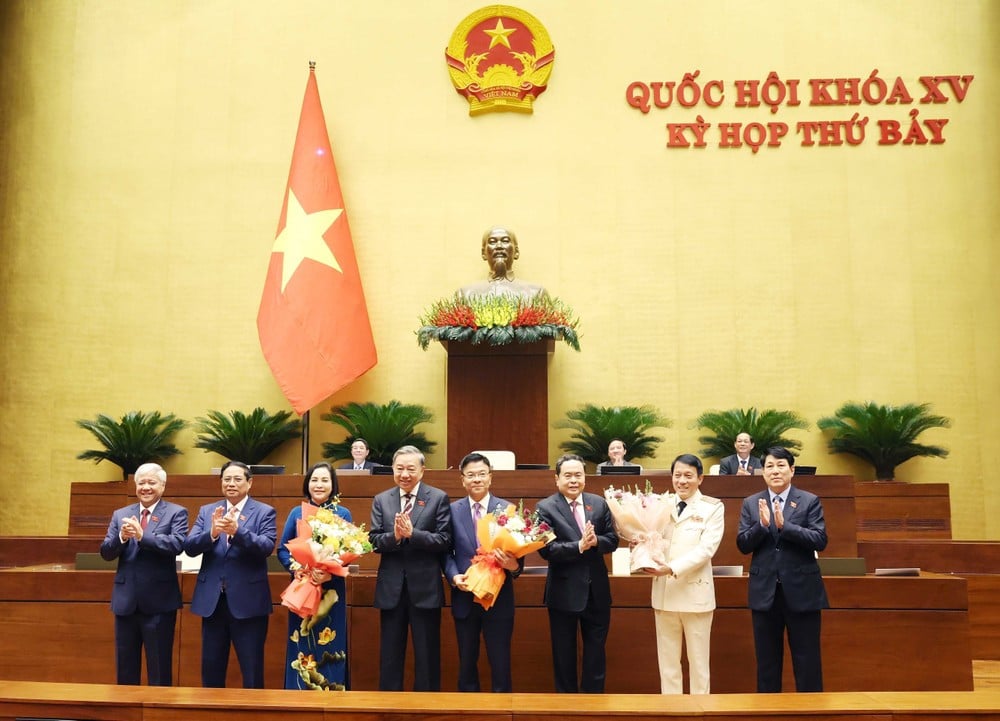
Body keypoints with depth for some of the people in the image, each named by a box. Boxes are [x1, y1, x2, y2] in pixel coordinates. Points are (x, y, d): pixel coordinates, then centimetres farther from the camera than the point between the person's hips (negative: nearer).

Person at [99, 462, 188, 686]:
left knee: (159, 670, 4)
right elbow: (106, 553, 2)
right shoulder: (120, 515, 10)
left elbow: (177, 544, -19)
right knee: (125, 670, 14)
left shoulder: (176, 513, -2)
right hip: (126, 601, 4)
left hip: (159, 602, -4)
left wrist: (142, 536, -30)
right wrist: (121, 537, -18)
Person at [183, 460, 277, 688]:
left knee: (252, 672, 4)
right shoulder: (206, 511, 8)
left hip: (248, 601, -3)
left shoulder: (264, 512, -1)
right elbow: (189, 547, -3)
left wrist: (237, 530, -31)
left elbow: (267, 546, -16)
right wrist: (212, 533, -23)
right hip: (212, 600, 3)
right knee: (211, 669, 14)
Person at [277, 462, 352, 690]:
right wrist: (295, 569, -14)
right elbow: (282, 549, 6)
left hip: (331, 590, -1)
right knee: (301, 648, 4)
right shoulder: (296, 513, 8)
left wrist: (331, 573, -19)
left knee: (330, 648, 1)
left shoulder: (343, 514, 2)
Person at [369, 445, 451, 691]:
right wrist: (394, 536, -20)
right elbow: (374, 541, 0)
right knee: (390, 653, 12)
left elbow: (444, 541, -10)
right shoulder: (381, 500, 7)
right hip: (391, 588, 3)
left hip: (425, 587, -2)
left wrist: (412, 534, -21)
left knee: (427, 655, 7)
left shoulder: (438, 498, -2)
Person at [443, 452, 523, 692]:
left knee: (500, 664, 4)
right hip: (464, 598, 2)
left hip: (499, 599, -2)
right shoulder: (453, 510, 3)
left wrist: (514, 566, -23)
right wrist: (454, 576, -12)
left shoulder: (508, 509, -1)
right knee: (466, 662, 14)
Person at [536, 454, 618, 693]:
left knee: (596, 652, 15)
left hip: (597, 591, 4)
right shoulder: (545, 508, -8)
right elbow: (546, 549, -16)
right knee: (564, 655, 10)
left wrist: (595, 541, -19)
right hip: (564, 592, -3)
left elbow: (612, 539, 2)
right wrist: (579, 546, -26)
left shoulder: (599, 503, 4)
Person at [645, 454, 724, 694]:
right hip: (664, 592, 3)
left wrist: (672, 568, -24)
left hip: (696, 592, -3)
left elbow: (706, 549, -12)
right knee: (667, 661, 10)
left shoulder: (713, 507, -2)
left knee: (698, 661, 7)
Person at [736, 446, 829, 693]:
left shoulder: (810, 502, 0)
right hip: (764, 591, 2)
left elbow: (820, 541, -11)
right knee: (767, 659, 11)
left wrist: (784, 525, -20)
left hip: (802, 591, -2)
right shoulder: (751, 504, 6)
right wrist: (762, 525, -18)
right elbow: (742, 544, 0)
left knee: (807, 660, 4)